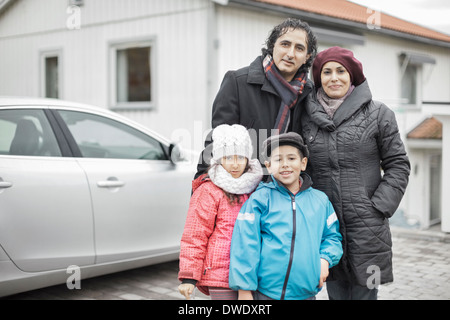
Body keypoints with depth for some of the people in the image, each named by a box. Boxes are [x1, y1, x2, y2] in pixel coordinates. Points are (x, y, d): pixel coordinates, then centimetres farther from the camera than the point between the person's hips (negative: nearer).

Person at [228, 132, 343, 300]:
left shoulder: (320, 200, 8)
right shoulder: (260, 199, -4)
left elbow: (332, 236, 19)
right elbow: (245, 243, -6)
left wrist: (325, 259, -1)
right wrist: (244, 289, -9)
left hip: (306, 292, 3)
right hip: (266, 292, -3)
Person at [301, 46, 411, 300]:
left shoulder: (379, 114, 2)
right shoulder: (306, 116, 7)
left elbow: (398, 165, 3)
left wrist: (379, 207, -6)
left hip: (367, 227, -2)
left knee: (364, 293, 2)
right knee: (336, 293, 9)